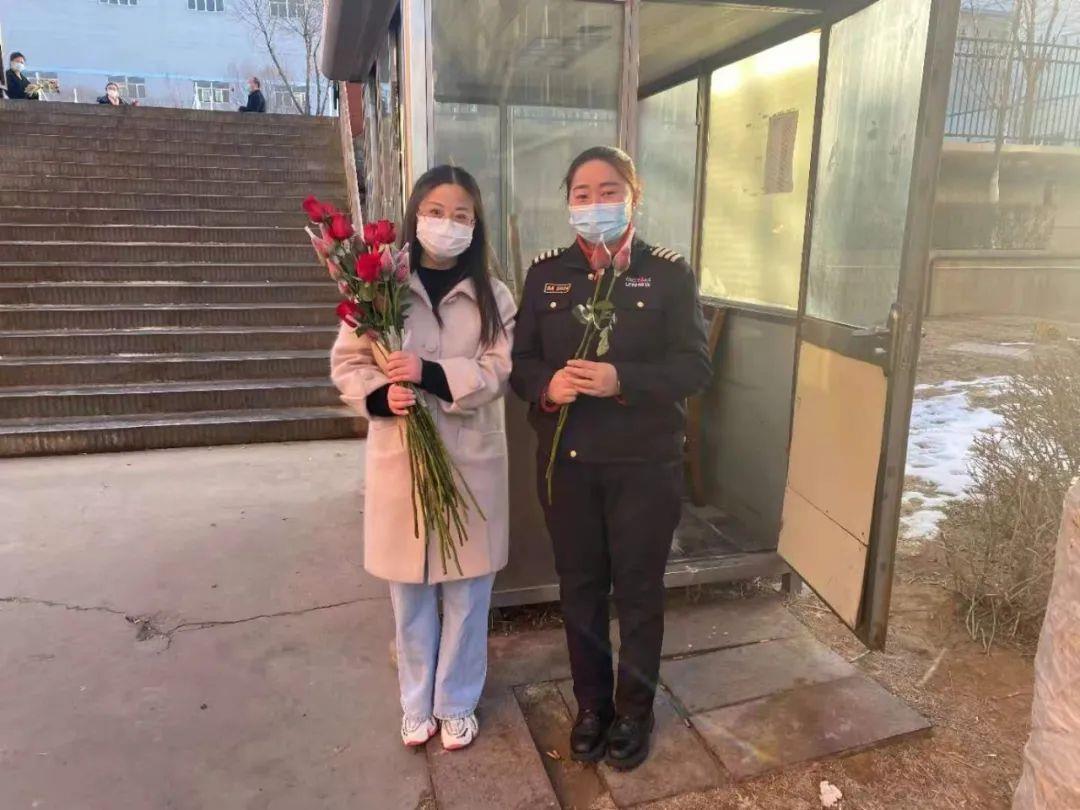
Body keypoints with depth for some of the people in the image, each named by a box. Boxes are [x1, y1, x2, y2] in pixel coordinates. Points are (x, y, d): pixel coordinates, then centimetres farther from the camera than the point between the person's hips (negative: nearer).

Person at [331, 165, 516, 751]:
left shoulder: (493, 296, 0)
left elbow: (499, 371, -9)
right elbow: (347, 363, 1)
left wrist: (430, 373, -22)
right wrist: (380, 396, -19)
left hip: (470, 461, 0)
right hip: (400, 459, 0)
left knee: (467, 591, 12)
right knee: (410, 595, 15)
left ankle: (456, 704, 34)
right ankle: (417, 706, 36)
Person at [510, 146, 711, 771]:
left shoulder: (670, 272, -4)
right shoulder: (547, 273, 4)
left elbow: (695, 367, -10)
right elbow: (520, 359, 3)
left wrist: (621, 380, -25)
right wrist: (546, 385, -19)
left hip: (645, 463, -2)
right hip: (566, 460, 3)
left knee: (640, 589, 12)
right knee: (580, 586, 14)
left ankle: (635, 709, 34)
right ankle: (591, 703, 36)